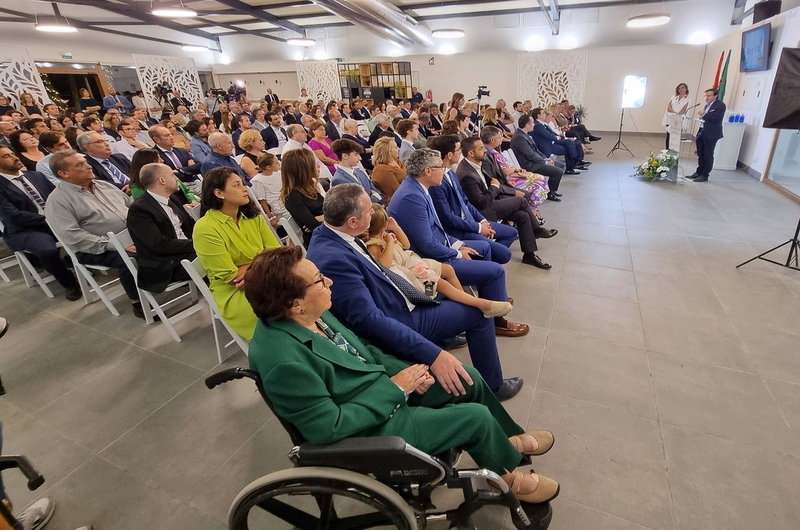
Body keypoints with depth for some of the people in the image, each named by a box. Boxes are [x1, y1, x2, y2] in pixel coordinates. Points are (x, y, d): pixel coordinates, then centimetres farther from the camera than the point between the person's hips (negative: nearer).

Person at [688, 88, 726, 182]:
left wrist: (704, 115, -18)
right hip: (702, 132, 7)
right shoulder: (707, 105, 14)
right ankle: (699, 173, 21)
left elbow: (717, 118, -19)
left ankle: (705, 175, 6)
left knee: (708, 155, 0)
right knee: (700, 155, 12)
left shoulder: (720, 105, -9)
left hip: (711, 134, -7)